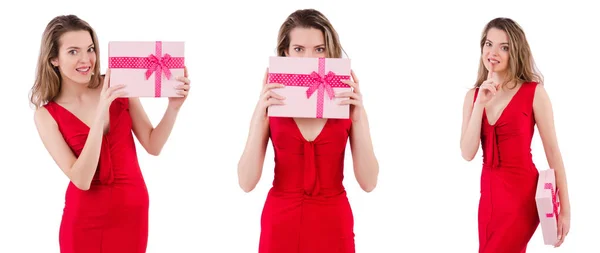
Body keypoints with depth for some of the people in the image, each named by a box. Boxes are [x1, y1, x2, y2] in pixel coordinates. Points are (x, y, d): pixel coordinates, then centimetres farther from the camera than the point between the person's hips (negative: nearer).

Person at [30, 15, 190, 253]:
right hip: (85, 219, -1)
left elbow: (153, 145, -1)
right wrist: (101, 113, -27)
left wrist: (174, 106, -18)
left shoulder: (118, 87, -6)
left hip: (133, 211, 1)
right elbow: (81, 180, -20)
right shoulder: (47, 115, -9)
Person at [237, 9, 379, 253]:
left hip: (332, 224, 0)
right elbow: (247, 183, -11)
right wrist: (260, 116, -19)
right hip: (281, 224, 0)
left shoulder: (348, 102, -4)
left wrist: (358, 118, -18)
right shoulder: (271, 103, -5)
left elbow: (368, 182, -9)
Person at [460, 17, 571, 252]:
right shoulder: (473, 95, 4)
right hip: (489, 191, 5)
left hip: (522, 191, -5)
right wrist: (480, 104, -14)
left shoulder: (534, 92, -8)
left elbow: (553, 152, -7)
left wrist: (565, 209, -8)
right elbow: (468, 153, -5)